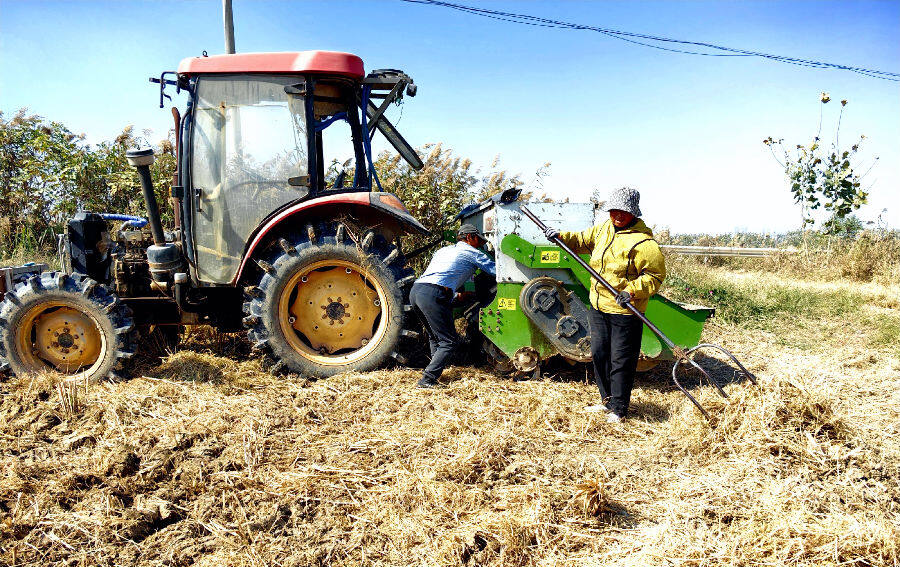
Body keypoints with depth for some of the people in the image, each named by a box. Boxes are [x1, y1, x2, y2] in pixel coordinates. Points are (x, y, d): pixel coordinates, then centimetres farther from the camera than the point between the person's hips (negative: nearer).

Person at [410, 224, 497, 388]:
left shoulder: (443, 250, 33)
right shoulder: (471, 252, 11)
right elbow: (496, 270, 13)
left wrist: (457, 295, 41)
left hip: (415, 290, 9)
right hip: (432, 294, -8)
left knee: (435, 337, 23)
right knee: (449, 341, -4)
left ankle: (435, 369, 20)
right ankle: (428, 380, -10)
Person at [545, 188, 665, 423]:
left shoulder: (644, 242, -15)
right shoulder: (603, 229, 8)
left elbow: (656, 275, -14)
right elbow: (582, 241, 21)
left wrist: (632, 291, -26)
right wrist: (561, 236, 4)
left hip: (624, 311, -7)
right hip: (598, 306, 8)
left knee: (621, 360, 0)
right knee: (599, 354, 15)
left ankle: (619, 410, 14)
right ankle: (608, 400, 32)